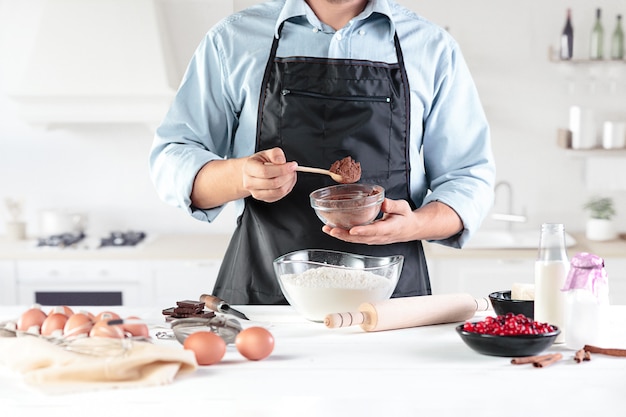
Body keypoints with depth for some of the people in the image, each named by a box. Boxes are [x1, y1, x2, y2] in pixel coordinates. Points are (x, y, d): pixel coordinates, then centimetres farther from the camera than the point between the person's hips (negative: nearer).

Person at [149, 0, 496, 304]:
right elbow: (171, 162, 9)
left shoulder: (433, 48, 11)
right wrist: (241, 177, -13)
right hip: (261, 294, 0)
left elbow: (470, 179, 12)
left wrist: (414, 226, -11)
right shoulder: (232, 40, 10)